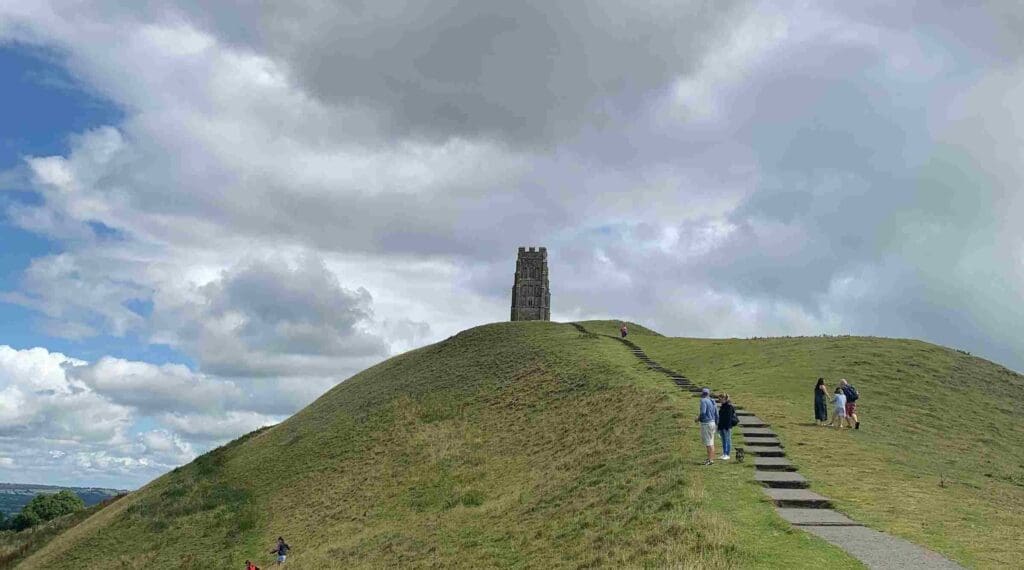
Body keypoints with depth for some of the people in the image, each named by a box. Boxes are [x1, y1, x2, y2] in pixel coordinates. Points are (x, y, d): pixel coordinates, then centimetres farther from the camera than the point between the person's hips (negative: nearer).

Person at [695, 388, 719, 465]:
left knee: (708, 443, -7)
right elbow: (716, 414, 14)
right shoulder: (712, 402, 13)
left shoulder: (703, 401, -11)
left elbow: (703, 412, -23)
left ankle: (710, 460, -8)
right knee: (711, 442, 12)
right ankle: (711, 458, 17)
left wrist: (698, 419, -7)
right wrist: (716, 423, 21)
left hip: (706, 423, -8)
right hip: (712, 423, 8)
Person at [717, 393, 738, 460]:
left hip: (727, 426, -9)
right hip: (722, 426, 9)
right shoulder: (723, 406, 13)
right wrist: (719, 426, 19)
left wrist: (727, 427, -21)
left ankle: (727, 455, 4)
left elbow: (729, 417, -19)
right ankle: (724, 454, 18)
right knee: (723, 440, 12)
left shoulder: (729, 406, -14)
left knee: (727, 440, -1)